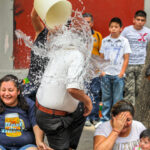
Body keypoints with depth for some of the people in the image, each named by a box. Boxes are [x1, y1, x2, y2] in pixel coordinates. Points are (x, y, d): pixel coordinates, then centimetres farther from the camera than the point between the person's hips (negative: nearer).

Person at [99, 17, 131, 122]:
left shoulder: (124, 41, 0)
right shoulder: (105, 41, 7)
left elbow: (126, 59, 0)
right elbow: (101, 57, 11)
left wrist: (122, 72, -7)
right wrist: (101, 70, 1)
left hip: (118, 74, -2)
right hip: (106, 74, 2)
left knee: (117, 99, 0)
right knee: (106, 98, 8)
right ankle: (105, 119, 16)